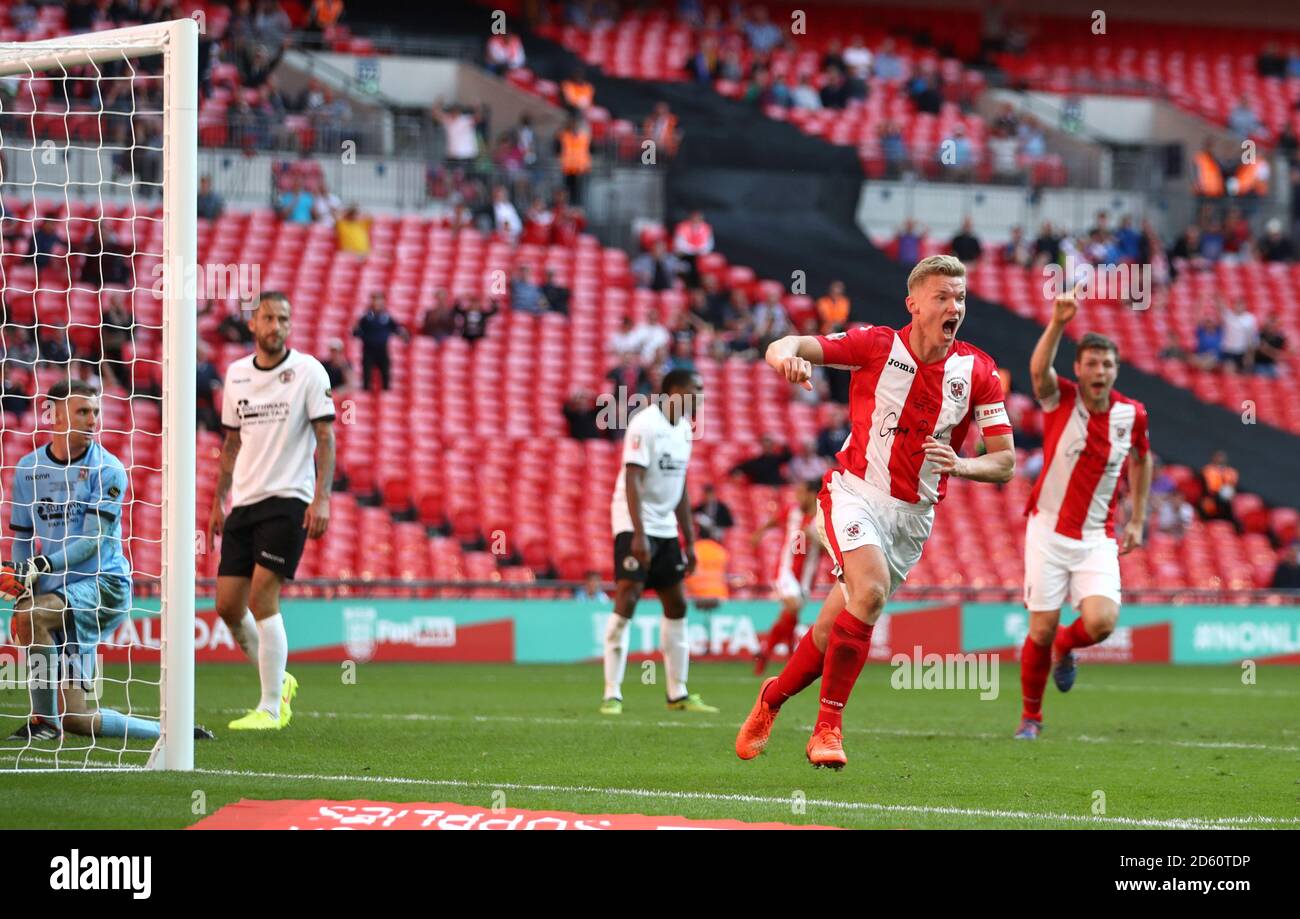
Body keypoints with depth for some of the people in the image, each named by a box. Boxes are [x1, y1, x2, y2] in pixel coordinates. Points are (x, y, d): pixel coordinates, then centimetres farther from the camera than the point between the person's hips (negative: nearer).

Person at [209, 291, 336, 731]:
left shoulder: (308, 371, -4)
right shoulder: (236, 374, 11)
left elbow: (325, 438, -6)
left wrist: (322, 499, -16)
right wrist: (218, 503, 16)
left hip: (288, 499, -6)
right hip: (243, 502, 6)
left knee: (262, 598, -14)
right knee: (228, 604, 1)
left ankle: (270, 708, -8)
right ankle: (278, 681, 23)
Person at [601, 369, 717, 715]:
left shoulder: (683, 428, 11)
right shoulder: (645, 425, -16)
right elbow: (632, 481, -21)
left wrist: (689, 542, 16)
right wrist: (639, 535, -28)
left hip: (666, 528, 9)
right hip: (634, 525, -9)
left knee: (676, 606, 9)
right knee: (626, 600, -14)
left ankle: (678, 694, 17)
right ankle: (612, 696, -12)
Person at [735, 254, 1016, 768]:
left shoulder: (978, 372, -1)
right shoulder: (877, 345, -7)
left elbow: (1004, 462, 0)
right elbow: (782, 350, -13)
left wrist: (960, 466, -21)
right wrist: (789, 355, -38)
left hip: (914, 514, 3)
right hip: (855, 492, -3)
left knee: (835, 632, 3)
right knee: (871, 589, -29)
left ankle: (772, 698, 32)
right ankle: (828, 726, -18)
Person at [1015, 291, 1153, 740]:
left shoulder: (1132, 414, -1)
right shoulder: (1061, 398, -9)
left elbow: (1142, 458, 19)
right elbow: (1039, 370, -32)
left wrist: (1137, 521, 17)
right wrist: (1057, 324, -47)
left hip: (1097, 538, 2)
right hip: (1048, 530, -2)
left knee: (1101, 622, -18)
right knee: (1042, 630, -3)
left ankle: (1065, 648, 19)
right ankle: (1031, 716, 19)